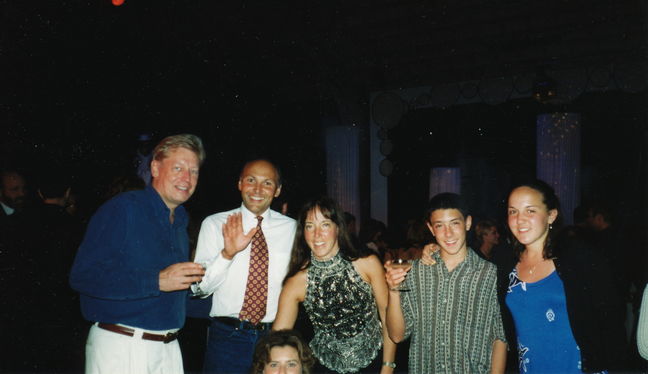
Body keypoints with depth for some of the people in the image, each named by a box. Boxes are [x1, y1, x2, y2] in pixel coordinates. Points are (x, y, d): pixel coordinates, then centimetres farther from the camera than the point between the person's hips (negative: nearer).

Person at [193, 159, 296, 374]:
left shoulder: (291, 228, 3)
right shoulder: (214, 224, -1)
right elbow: (200, 288, -7)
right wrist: (227, 253, -21)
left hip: (274, 338, 2)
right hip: (228, 336, -1)